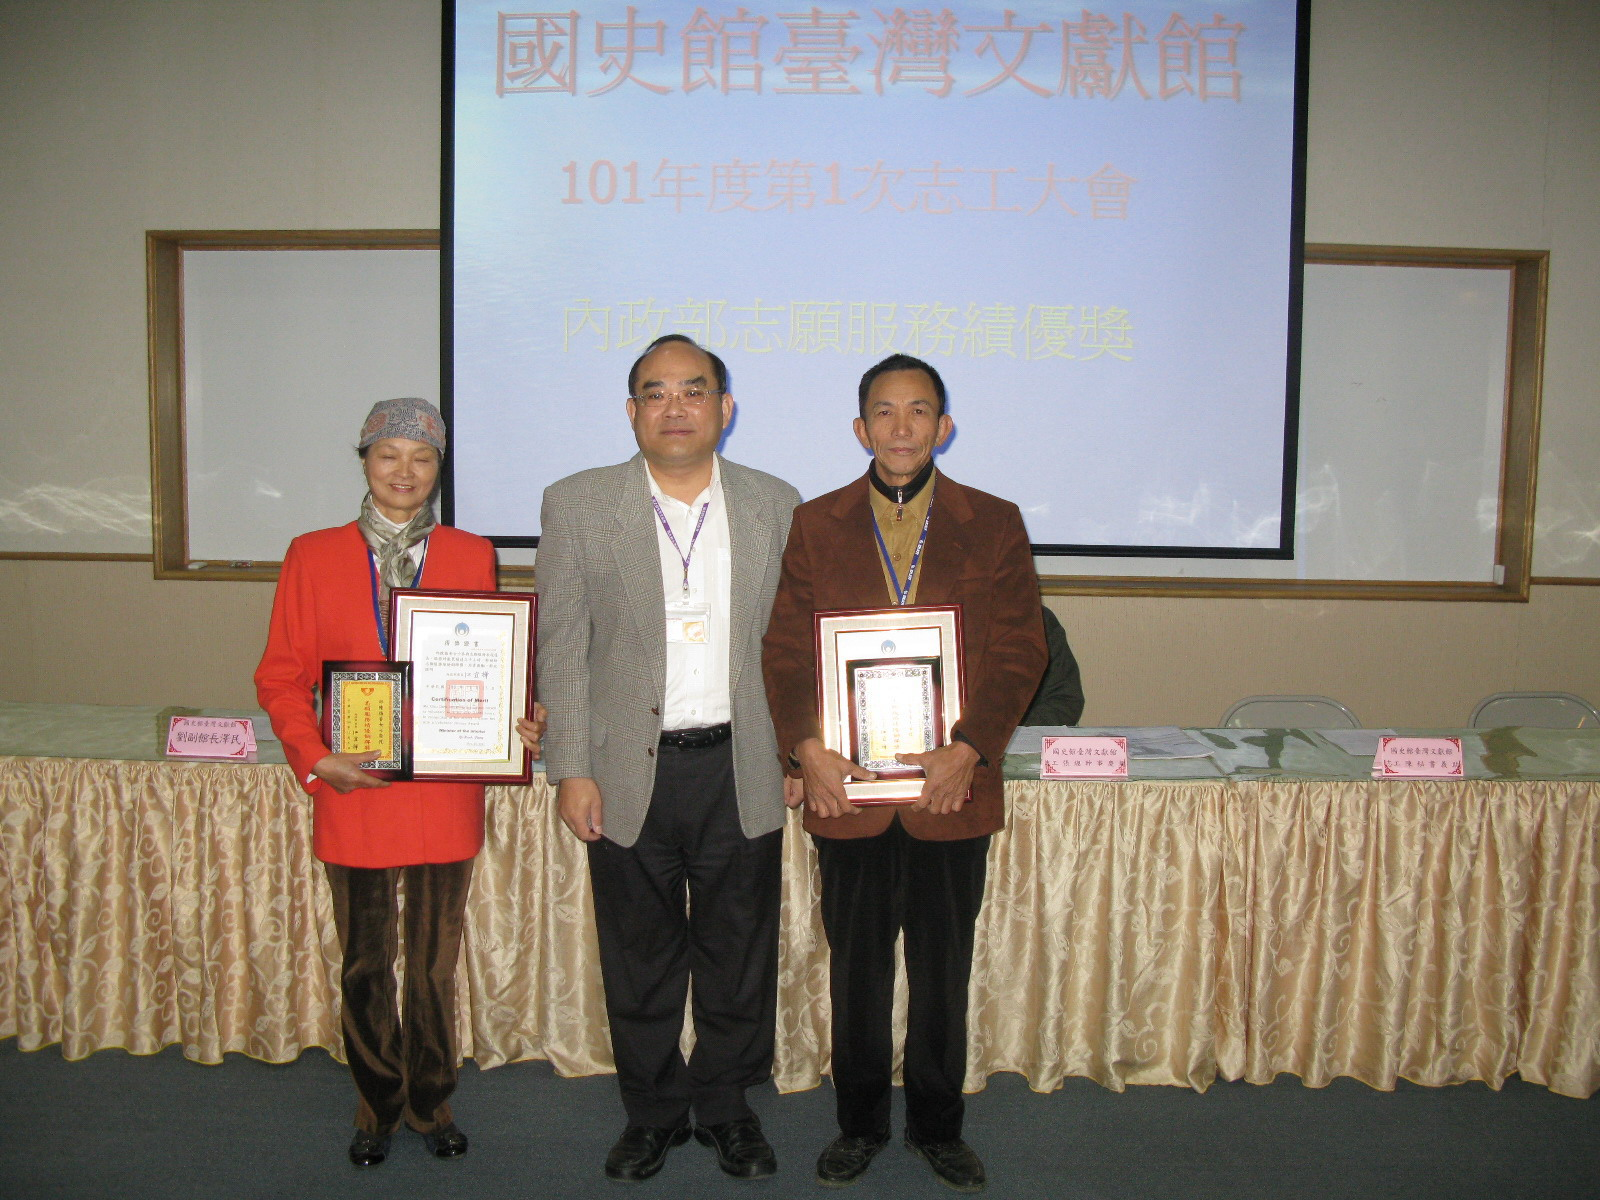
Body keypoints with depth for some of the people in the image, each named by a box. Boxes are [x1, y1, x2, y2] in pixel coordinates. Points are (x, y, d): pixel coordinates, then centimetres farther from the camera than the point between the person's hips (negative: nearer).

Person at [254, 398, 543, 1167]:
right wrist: (314, 758, -12)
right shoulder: (314, 555, 1)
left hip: (447, 796, 0)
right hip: (354, 799, 0)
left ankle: (430, 1103, 33)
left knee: (435, 964, 12)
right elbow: (281, 677, 2)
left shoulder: (473, 556, 3)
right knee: (364, 966, 13)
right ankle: (377, 1109, 34)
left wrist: (518, 724, -13)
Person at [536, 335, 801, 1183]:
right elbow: (561, 647, -1)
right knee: (640, 953, 12)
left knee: (739, 949, 12)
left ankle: (726, 1105, 32)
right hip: (630, 771, -1)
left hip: (741, 770, 1)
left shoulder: (774, 505, 5)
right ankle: (653, 1110, 33)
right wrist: (571, 769, -5)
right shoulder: (577, 505, 0)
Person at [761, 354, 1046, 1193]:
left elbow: (1019, 653, -1)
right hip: (846, 788, 0)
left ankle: (936, 1125, 33)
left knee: (943, 969, 12)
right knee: (856, 967, 13)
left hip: (951, 789, 0)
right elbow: (785, 651, 2)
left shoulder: (994, 525, 4)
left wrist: (969, 750, -13)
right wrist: (807, 748, -12)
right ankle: (860, 1123, 33)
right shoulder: (814, 525, 5)